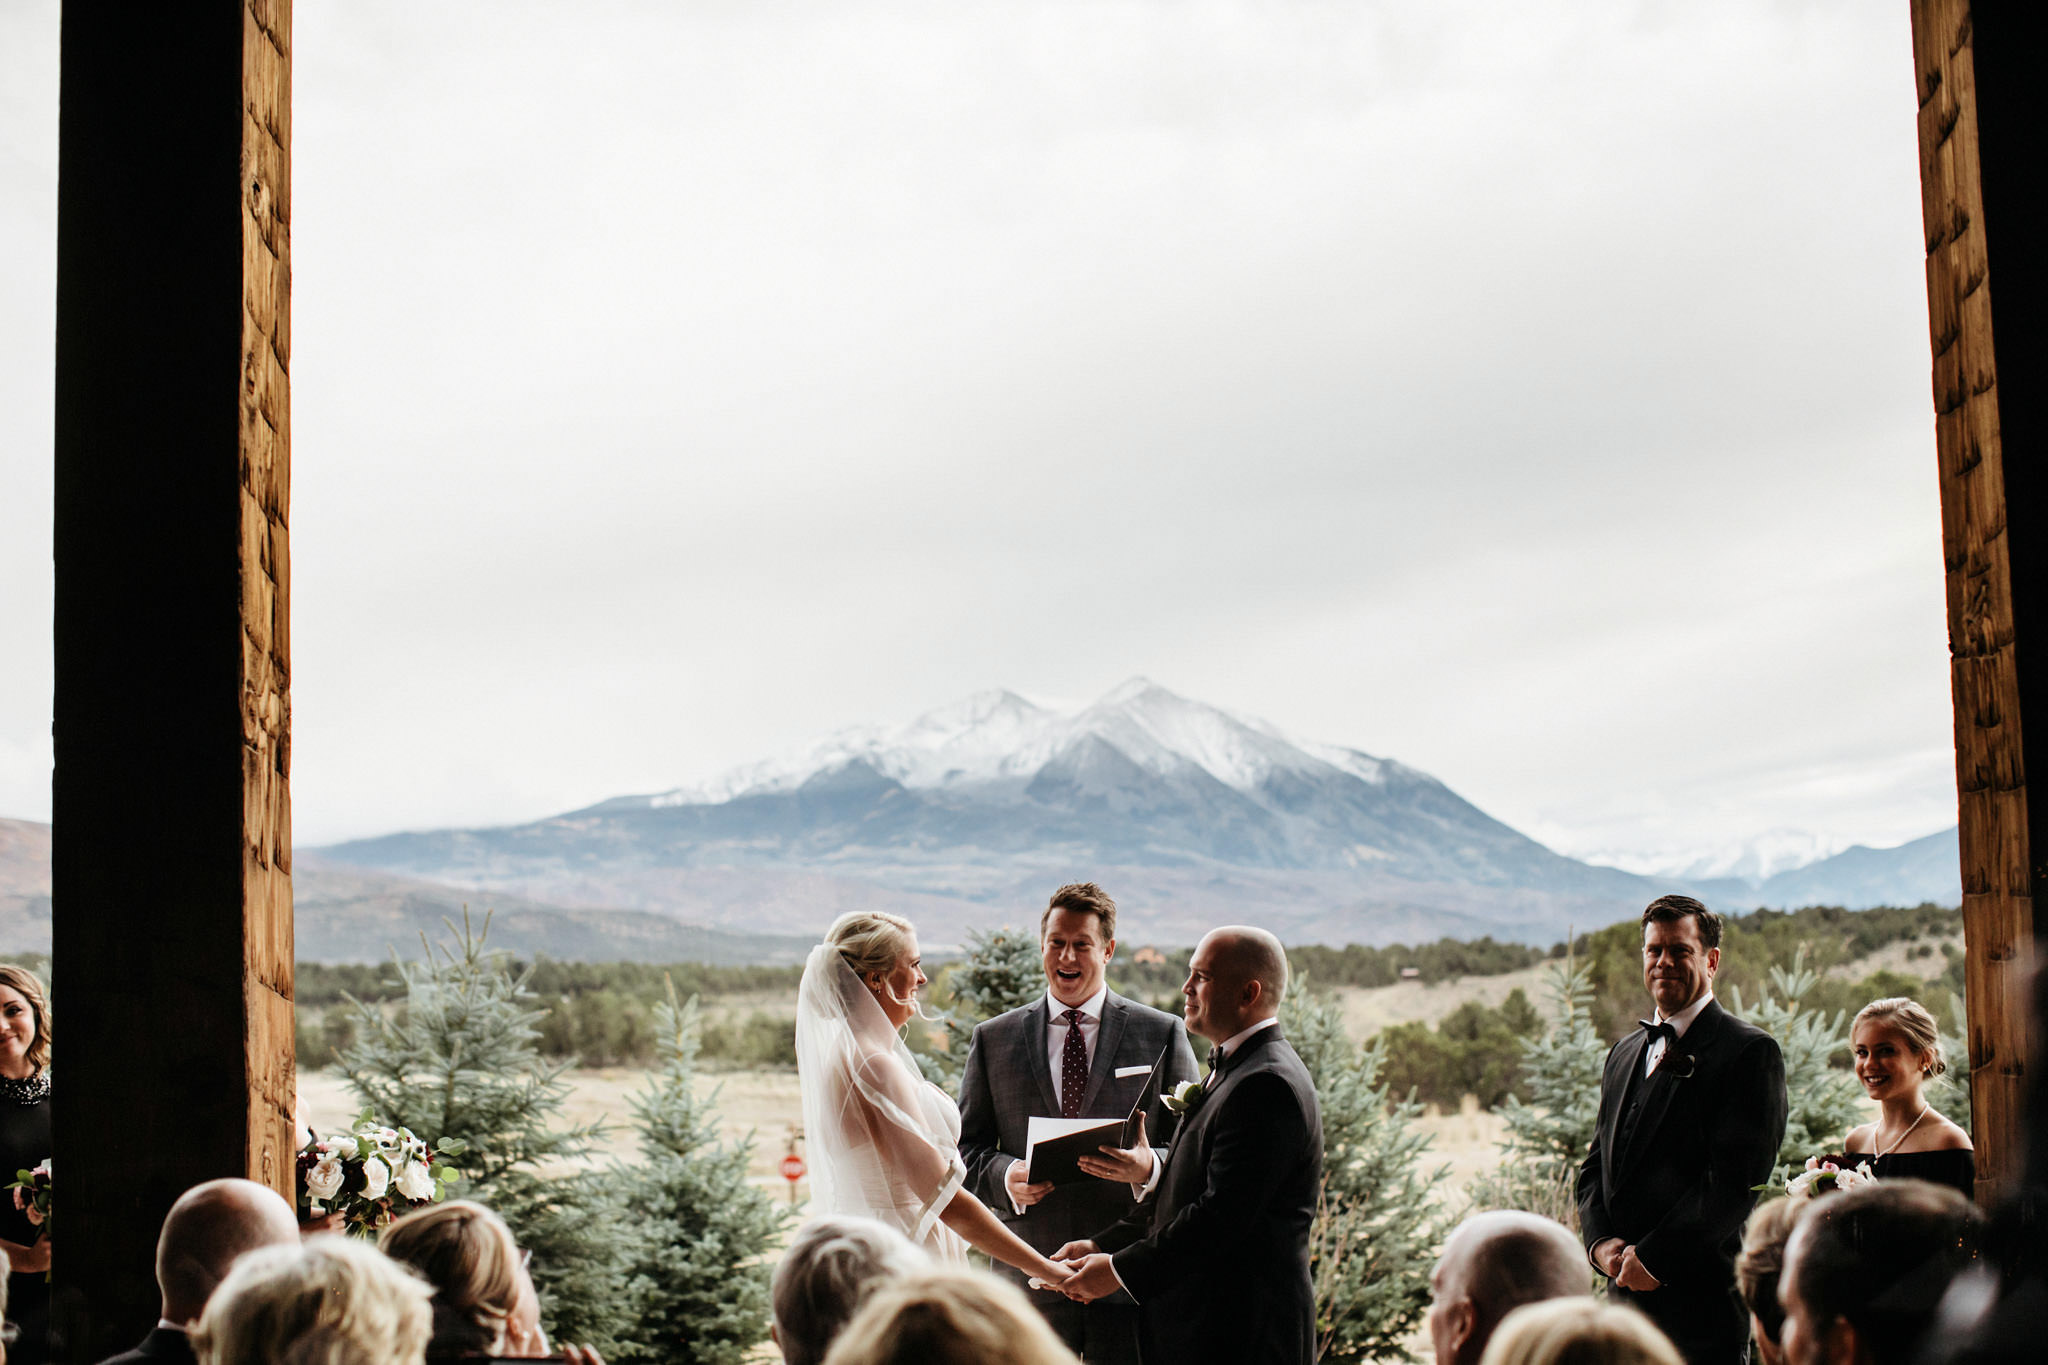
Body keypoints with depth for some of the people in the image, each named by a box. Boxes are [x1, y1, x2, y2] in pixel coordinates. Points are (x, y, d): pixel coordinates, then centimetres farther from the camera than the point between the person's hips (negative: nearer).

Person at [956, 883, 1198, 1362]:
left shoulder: (1163, 1035, 6)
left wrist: (1149, 1166, -19)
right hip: (1030, 1279, 1)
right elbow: (967, 1148, 10)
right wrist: (1006, 1177, -12)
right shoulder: (993, 1040, 10)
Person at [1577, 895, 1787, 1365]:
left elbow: (1737, 1178, -14)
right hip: (1627, 1297, 6)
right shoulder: (1624, 1053, 19)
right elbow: (1596, 1166, 18)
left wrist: (1653, 1257, -15)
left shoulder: (1750, 1051, -5)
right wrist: (1601, 1242, -2)